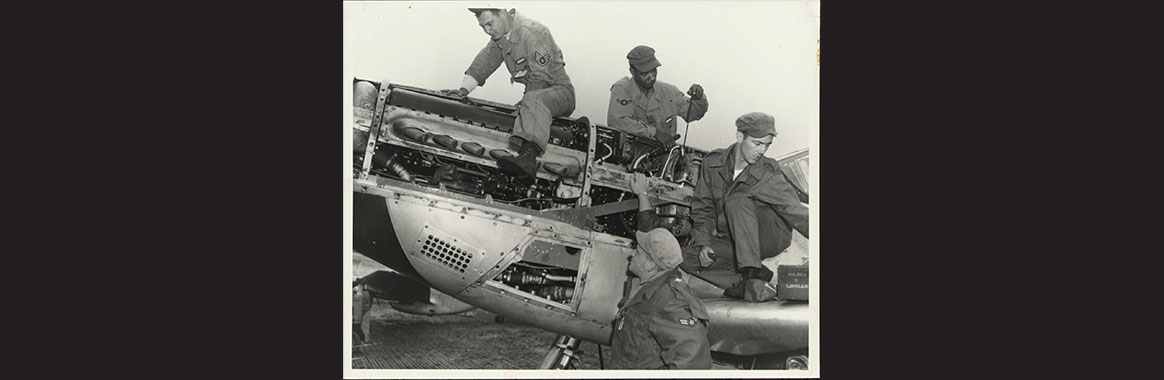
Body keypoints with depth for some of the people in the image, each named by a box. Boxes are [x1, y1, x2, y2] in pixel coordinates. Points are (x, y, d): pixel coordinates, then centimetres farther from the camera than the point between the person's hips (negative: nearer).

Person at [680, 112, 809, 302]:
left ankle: (753, 272, -34)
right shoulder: (713, 162, -6)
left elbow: (795, 211, -22)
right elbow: (702, 208, 3)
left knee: (737, 201, -30)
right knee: (687, 257, -14)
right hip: (732, 241, 5)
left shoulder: (768, 174, -17)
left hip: (771, 237, -4)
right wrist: (703, 244, -10)